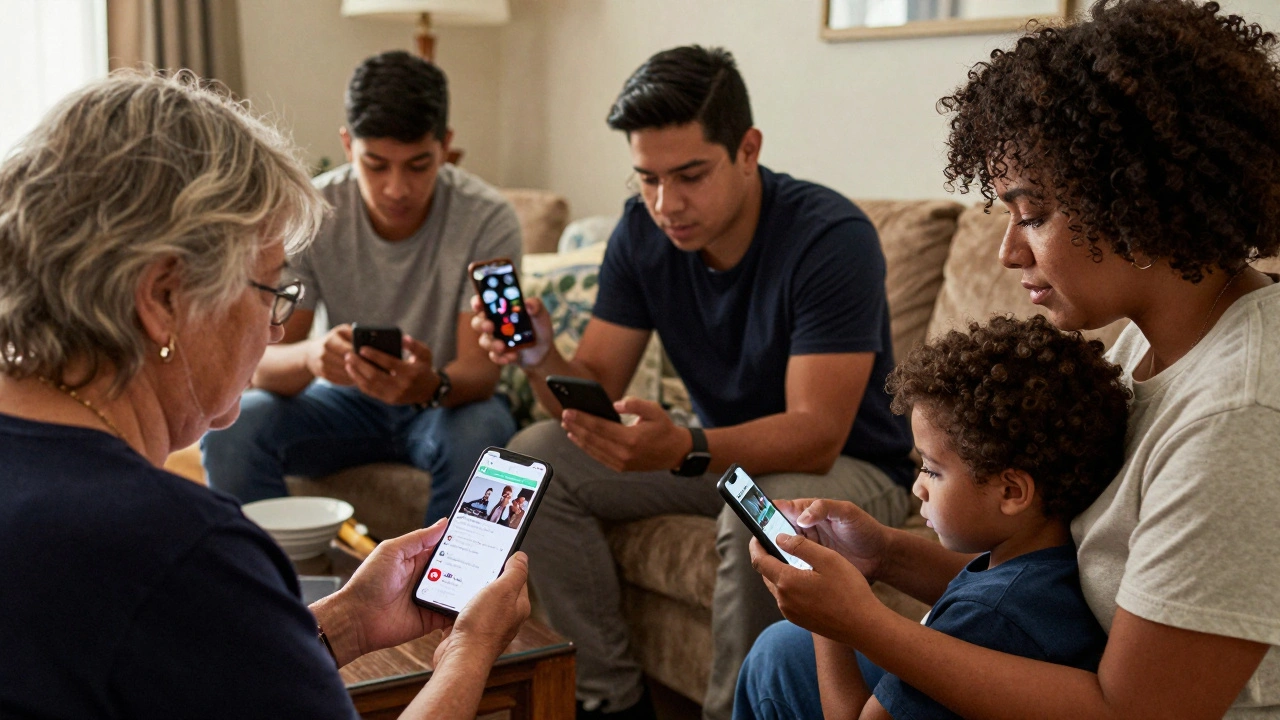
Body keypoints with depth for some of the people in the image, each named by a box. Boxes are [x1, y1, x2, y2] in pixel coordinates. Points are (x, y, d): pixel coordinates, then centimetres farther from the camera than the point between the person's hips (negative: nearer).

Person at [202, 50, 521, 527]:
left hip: (446, 400, -1)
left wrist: (432, 385, -48)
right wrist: (311, 356, -43)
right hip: (346, 399, 2)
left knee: (480, 436, -36)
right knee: (231, 429, -26)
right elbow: (261, 362, -18)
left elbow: (480, 370, -23)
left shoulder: (487, 219, -19)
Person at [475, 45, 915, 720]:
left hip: (850, 464, -6)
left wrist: (684, 449, -47)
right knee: (534, 457, -8)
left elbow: (817, 436, -31)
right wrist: (541, 357, -29)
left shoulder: (831, 237, -25)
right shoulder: (642, 230, -6)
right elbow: (596, 384, -6)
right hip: (722, 452, 6)